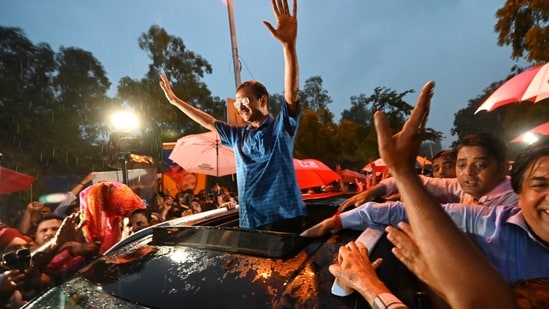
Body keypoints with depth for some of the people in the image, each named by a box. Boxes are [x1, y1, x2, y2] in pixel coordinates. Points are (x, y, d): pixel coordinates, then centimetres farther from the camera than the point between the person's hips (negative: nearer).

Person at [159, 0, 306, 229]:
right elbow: (209, 123, 26)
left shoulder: (281, 127, -2)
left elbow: (292, 92, -19)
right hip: (251, 223, 6)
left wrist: (289, 45, -32)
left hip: (285, 218, -5)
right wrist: (175, 100, 31)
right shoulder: (238, 135, 16)